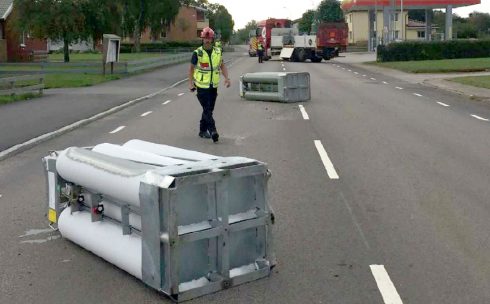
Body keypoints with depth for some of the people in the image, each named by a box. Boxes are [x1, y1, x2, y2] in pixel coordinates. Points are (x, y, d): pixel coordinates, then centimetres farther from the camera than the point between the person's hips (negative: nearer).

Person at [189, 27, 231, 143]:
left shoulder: (217, 52, 4)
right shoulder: (197, 53, -8)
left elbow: (222, 66, 13)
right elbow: (191, 68, 0)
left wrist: (226, 78, 0)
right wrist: (191, 82, -5)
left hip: (214, 86, 5)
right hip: (202, 86, -5)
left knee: (209, 109, 11)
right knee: (207, 110, -11)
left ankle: (203, 130, 23)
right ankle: (212, 131, -12)